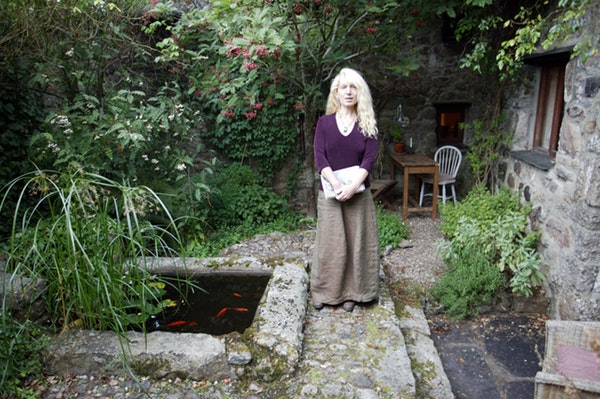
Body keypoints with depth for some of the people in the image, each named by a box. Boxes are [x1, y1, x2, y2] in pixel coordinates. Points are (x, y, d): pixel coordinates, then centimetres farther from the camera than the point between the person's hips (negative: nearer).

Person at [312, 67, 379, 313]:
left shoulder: (367, 124, 4)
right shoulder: (324, 122, 3)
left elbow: (369, 159, -5)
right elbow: (319, 157, -6)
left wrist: (352, 186, -20)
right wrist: (336, 185, -21)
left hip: (358, 193, 1)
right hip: (329, 192, 0)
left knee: (356, 241, 6)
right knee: (329, 241, 5)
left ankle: (351, 293, 20)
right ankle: (324, 291, 20)